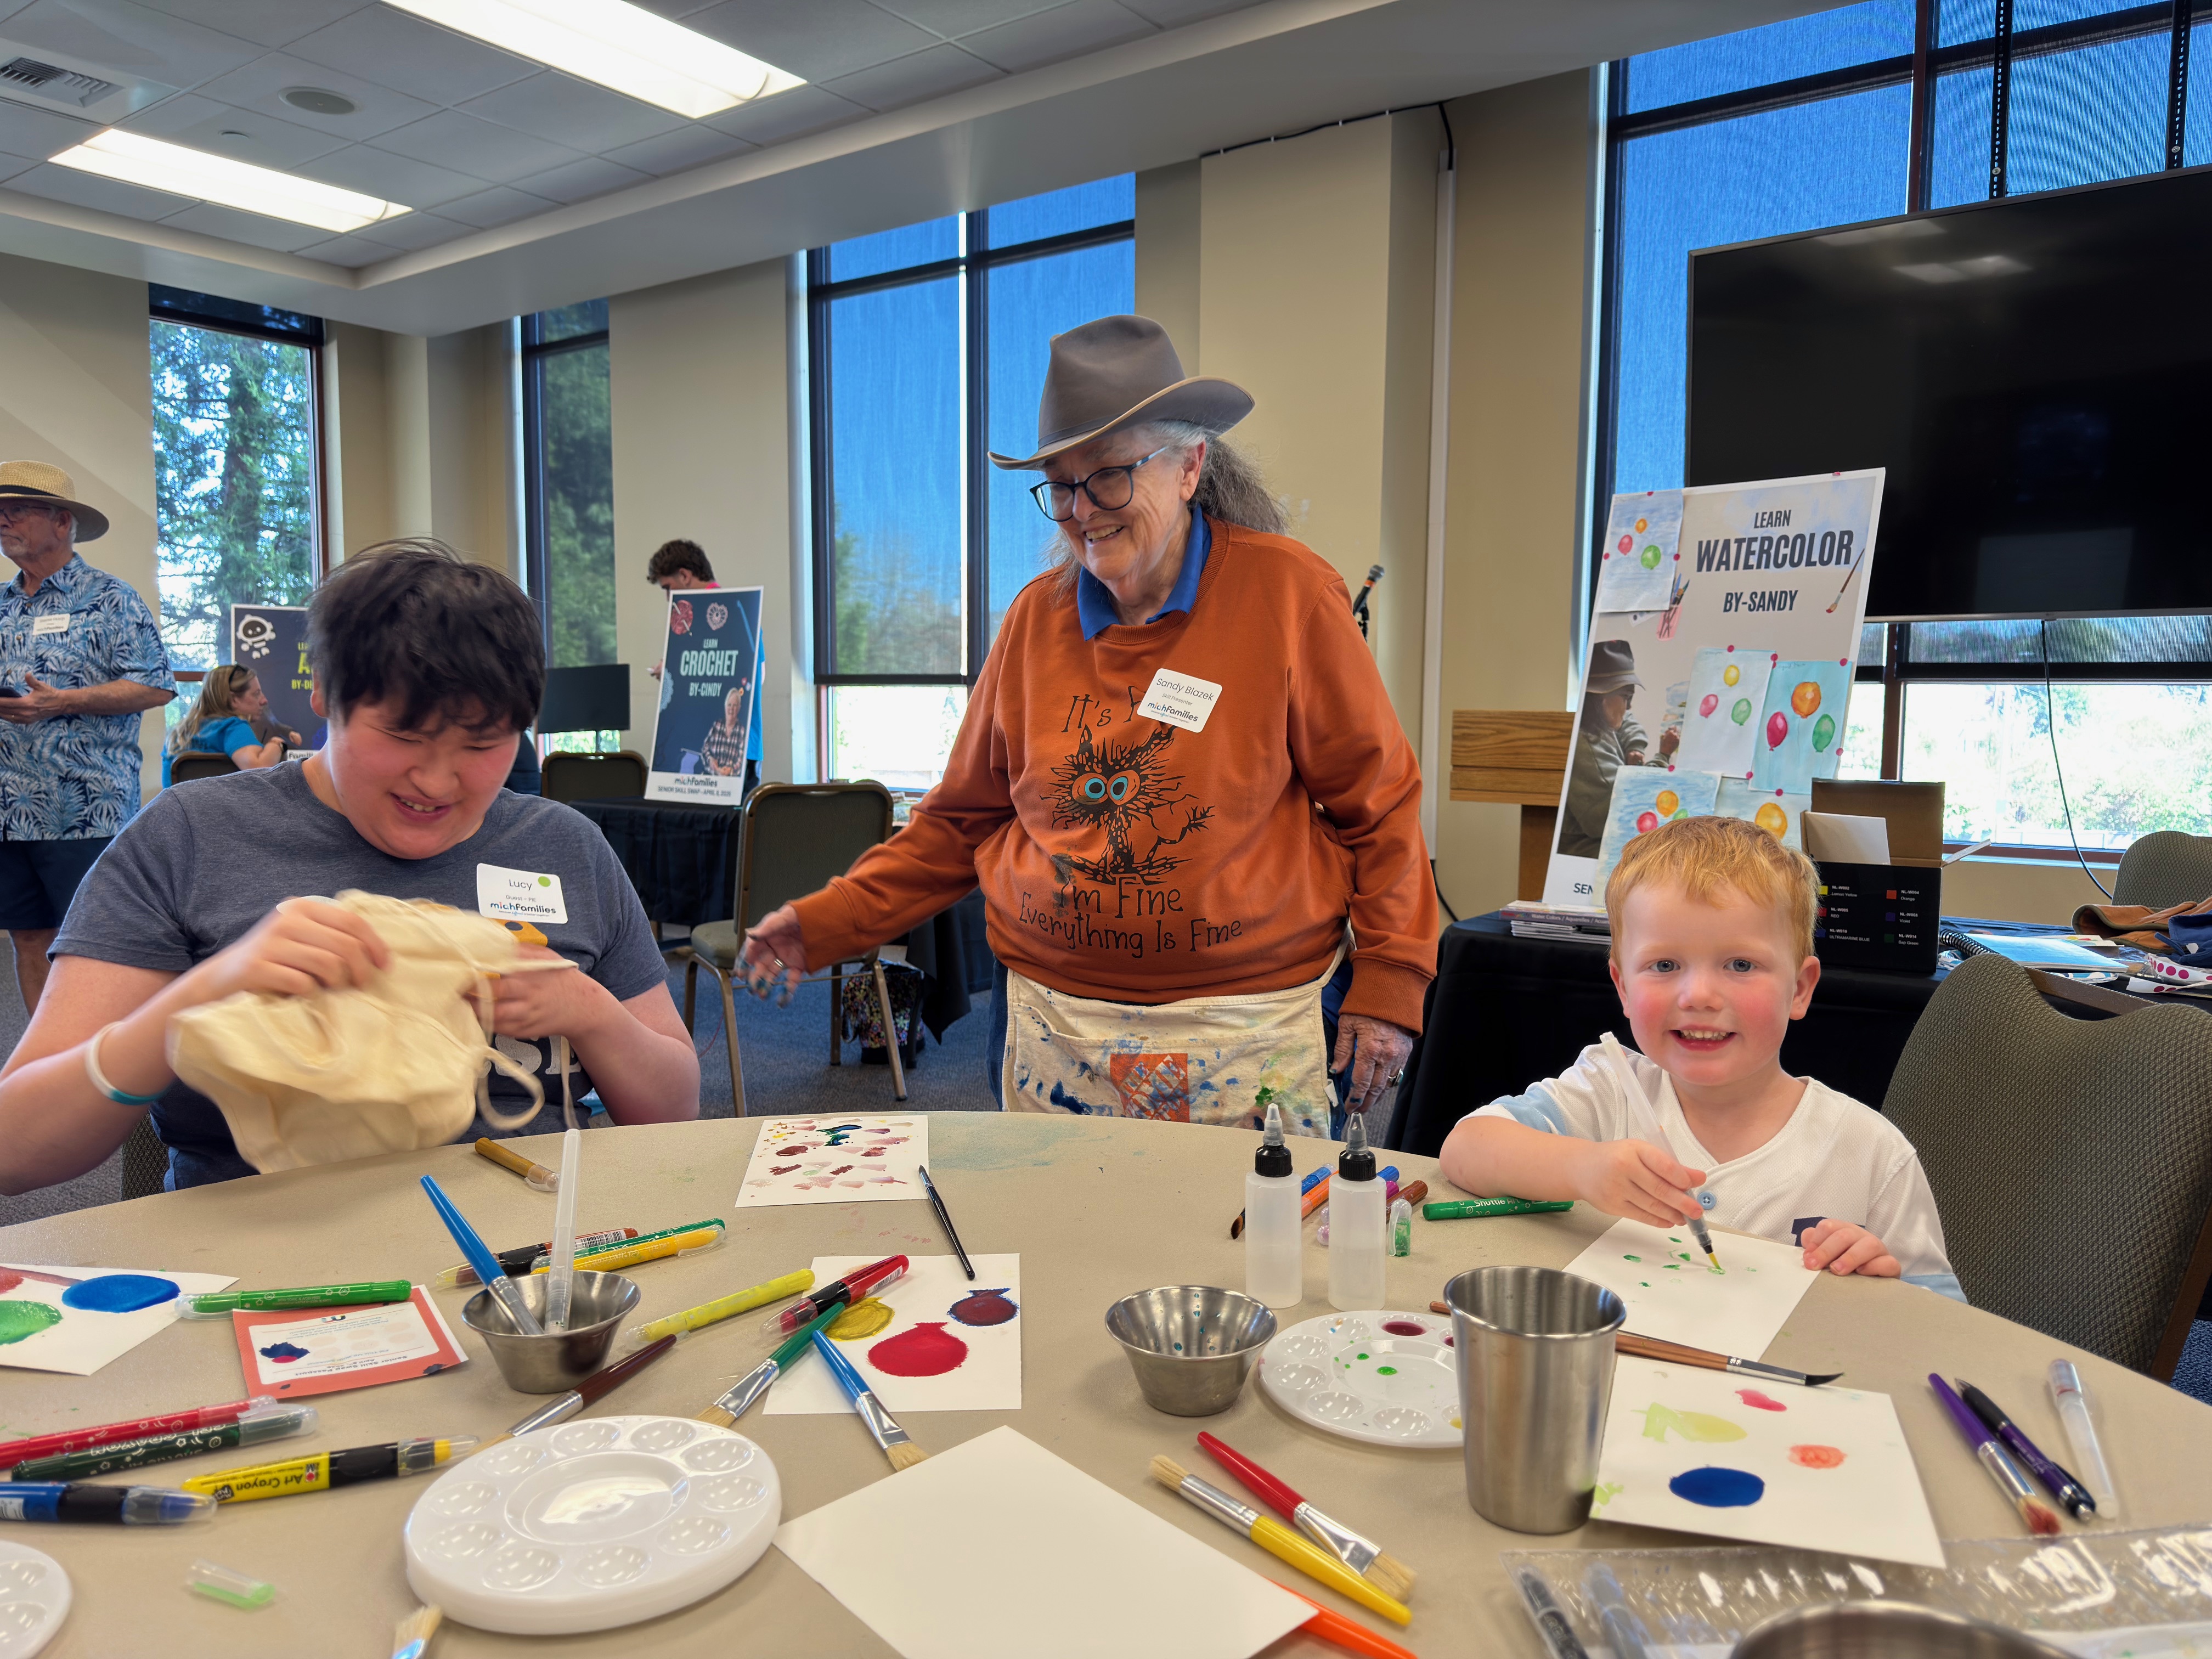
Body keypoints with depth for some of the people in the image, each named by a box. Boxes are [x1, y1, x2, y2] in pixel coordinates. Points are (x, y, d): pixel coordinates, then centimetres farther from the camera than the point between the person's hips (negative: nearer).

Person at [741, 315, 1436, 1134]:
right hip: (1049, 1023, 3)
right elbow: (963, 820, 11)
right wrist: (829, 921, 3)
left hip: (1250, 1033, -3)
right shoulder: (1037, 616, 5)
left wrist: (1389, 979, -5)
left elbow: (1377, 798, -1)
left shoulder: (1286, 592, -6)